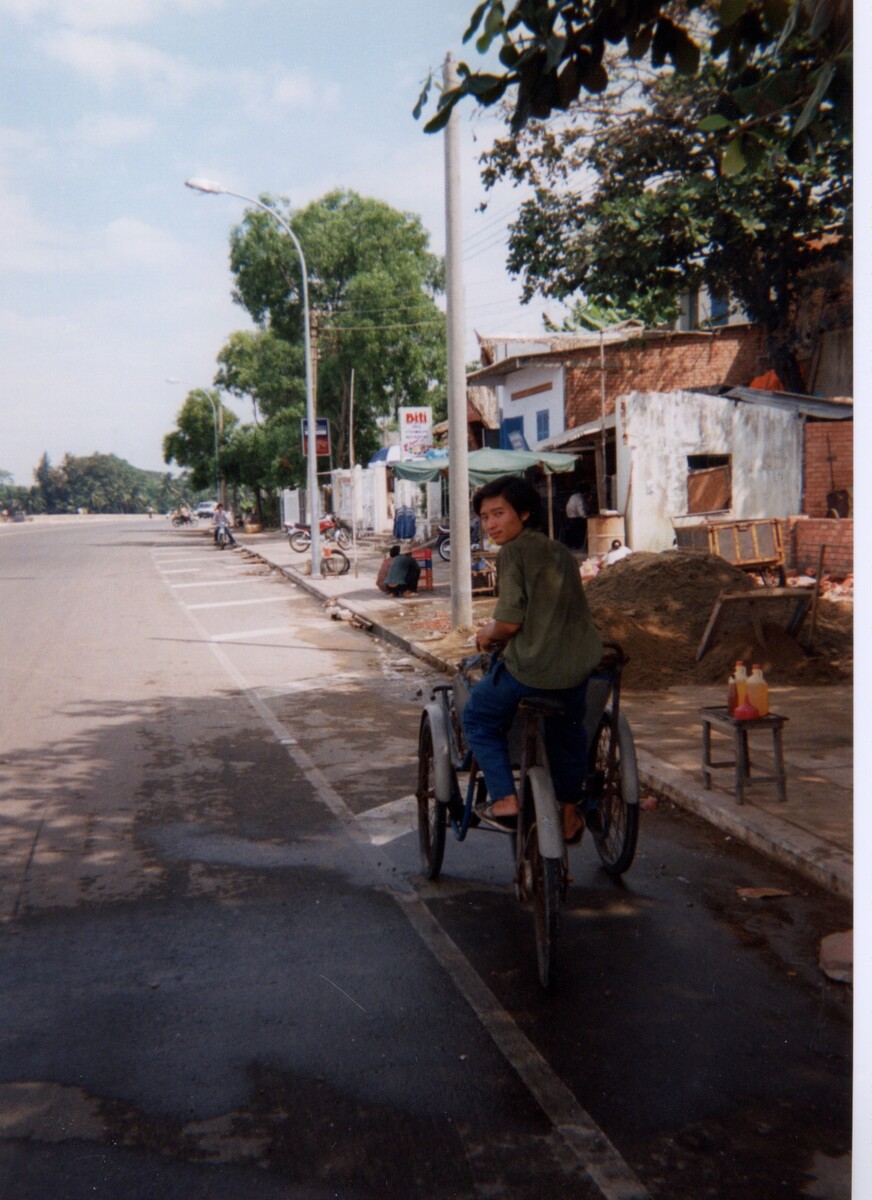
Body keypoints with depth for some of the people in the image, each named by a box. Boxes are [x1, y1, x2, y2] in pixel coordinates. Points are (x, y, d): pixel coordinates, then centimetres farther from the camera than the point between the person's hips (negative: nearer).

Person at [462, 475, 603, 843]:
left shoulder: (513, 552, -7)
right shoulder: (560, 551, 15)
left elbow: (509, 621, -14)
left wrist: (487, 634, 7)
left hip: (531, 668, -7)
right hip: (579, 664, 7)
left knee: (478, 719, 18)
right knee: (568, 730, 31)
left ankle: (504, 799, 8)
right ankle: (569, 816, 44)